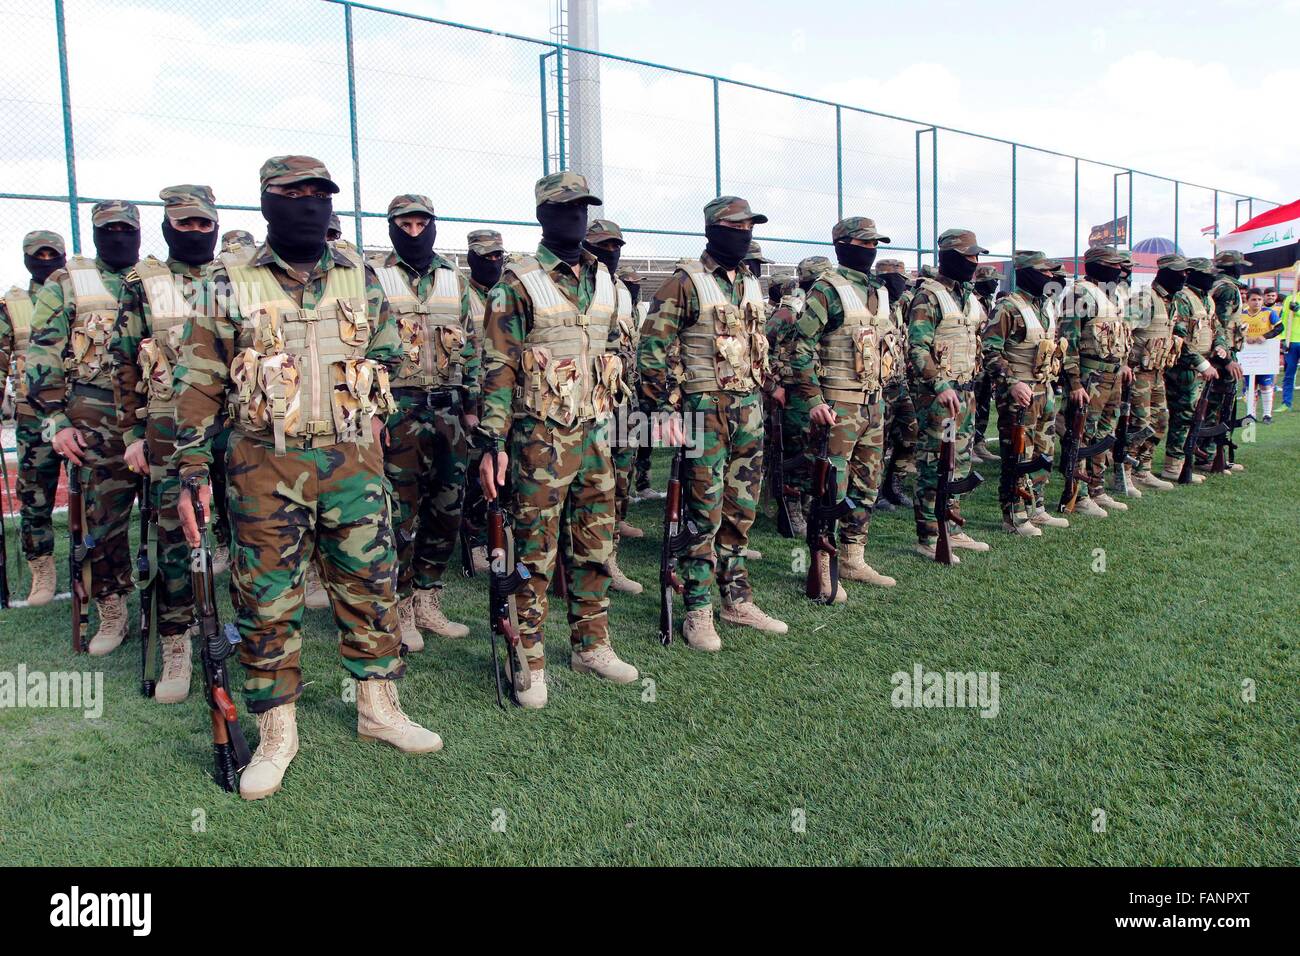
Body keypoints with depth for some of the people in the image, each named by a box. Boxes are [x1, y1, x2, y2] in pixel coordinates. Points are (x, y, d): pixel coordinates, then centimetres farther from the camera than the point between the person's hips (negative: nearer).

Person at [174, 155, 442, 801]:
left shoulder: (360, 278, 7)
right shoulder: (232, 283, 0)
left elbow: (386, 354, 18)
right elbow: (200, 383, 0)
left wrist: (367, 417, 10)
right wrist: (192, 474, -5)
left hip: (353, 459, 2)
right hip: (266, 464, -2)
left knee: (370, 585, 9)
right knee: (267, 601, 4)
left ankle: (378, 708, 25)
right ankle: (276, 733, 19)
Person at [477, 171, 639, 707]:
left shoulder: (604, 280, 12)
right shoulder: (517, 284, -7)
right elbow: (497, 368, -10)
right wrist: (493, 444, -16)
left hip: (595, 435, 6)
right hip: (541, 438, -6)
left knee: (595, 545, 13)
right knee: (535, 552, 0)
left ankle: (591, 646, 27)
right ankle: (530, 665, 10)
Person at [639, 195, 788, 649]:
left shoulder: (751, 283, 14)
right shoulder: (685, 282, -8)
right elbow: (652, 348, -11)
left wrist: (768, 388, 18)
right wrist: (665, 409, -16)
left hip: (749, 409, 7)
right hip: (705, 410, -7)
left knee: (741, 511, 12)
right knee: (705, 515, -3)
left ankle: (738, 601, 23)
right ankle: (698, 613, 7)